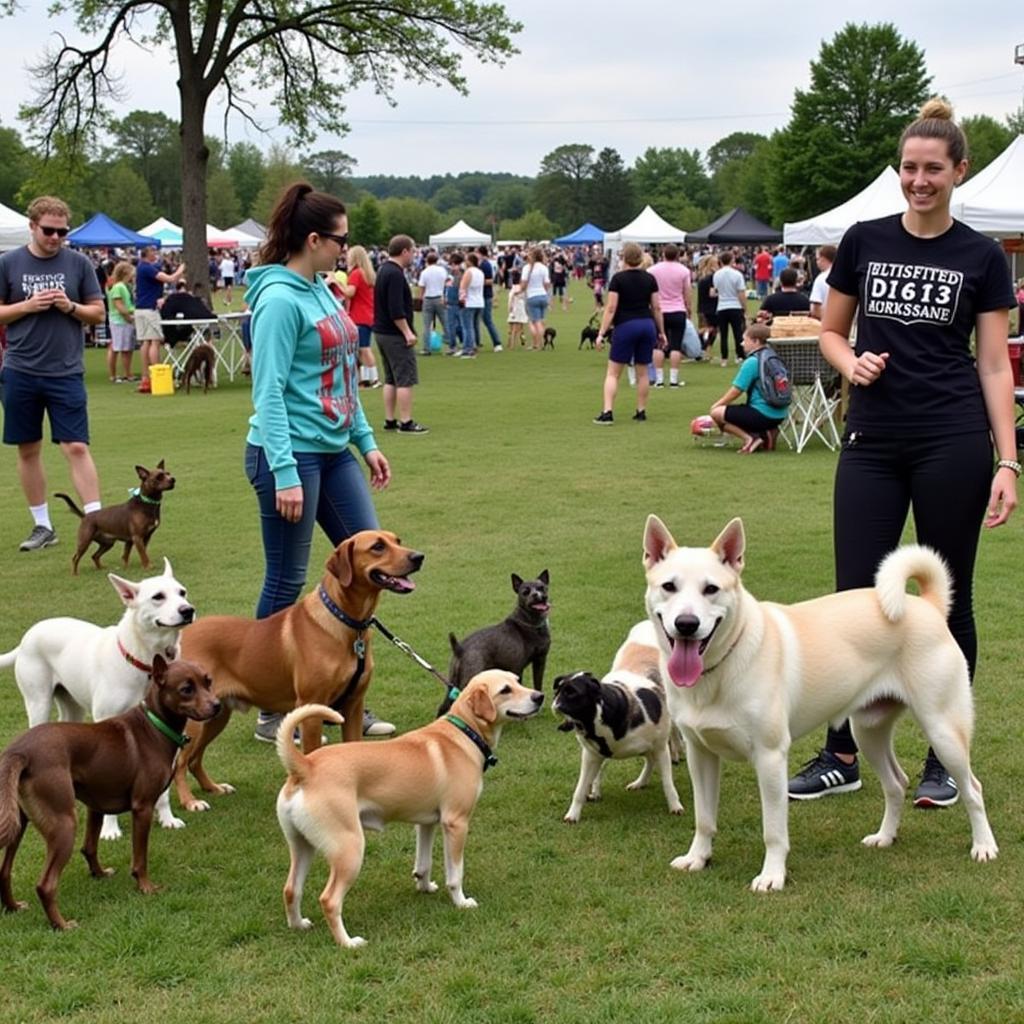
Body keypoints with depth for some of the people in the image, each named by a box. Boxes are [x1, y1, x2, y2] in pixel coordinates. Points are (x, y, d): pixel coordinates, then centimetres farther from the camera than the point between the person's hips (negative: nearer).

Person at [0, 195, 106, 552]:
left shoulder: (78, 263, 2)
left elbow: (98, 312, 6)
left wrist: (71, 307, -12)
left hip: (66, 372, -1)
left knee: (77, 447, -8)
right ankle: (42, 525, 20)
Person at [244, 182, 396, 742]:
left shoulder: (322, 291, 11)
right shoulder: (281, 299, -15)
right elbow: (269, 394, -18)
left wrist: (366, 441, 17)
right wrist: (284, 474, -22)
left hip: (333, 450, 9)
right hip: (291, 452, -9)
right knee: (286, 583, 1)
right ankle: (272, 713, 14)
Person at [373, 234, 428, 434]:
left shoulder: (384, 270, 14)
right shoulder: (395, 274, -18)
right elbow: (396, 310, -24)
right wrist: (407, 332, -20)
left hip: (381, 332, 10)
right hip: (395, 335, -10)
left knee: (391, 380, 14)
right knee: (406, 380, -6)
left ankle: (390, 420, 17)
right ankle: (406, 422, -5)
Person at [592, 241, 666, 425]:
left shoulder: (618, 279, -7)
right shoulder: (650, 279, 5)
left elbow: (611, 308, -11)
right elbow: (656, 308, 7)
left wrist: (601, 333, -9)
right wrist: (661, 332, 15)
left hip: (625, 326, -4)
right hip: (648, 325, 4)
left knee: (613, 372, 1)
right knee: (642, 371, 13)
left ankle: (607, 413, -9)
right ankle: (641, 412, 15)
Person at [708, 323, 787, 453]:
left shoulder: (752, 362, -13)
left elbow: (735, 391, -10)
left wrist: (717, 405, 7)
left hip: (763, 415, -9)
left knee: (717, 413, -5)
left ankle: (749, 438, -12)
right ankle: (766, 433, 8)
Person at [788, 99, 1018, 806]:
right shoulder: (864, 241, 6)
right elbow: (832, 332, 14)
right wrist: (852, 363, -9)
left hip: (953, 443, -2)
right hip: (873, 442, 2)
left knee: (947, 599, 5)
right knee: (856, 596, 1)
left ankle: (945, 757, 17)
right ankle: (842, 755, 12)